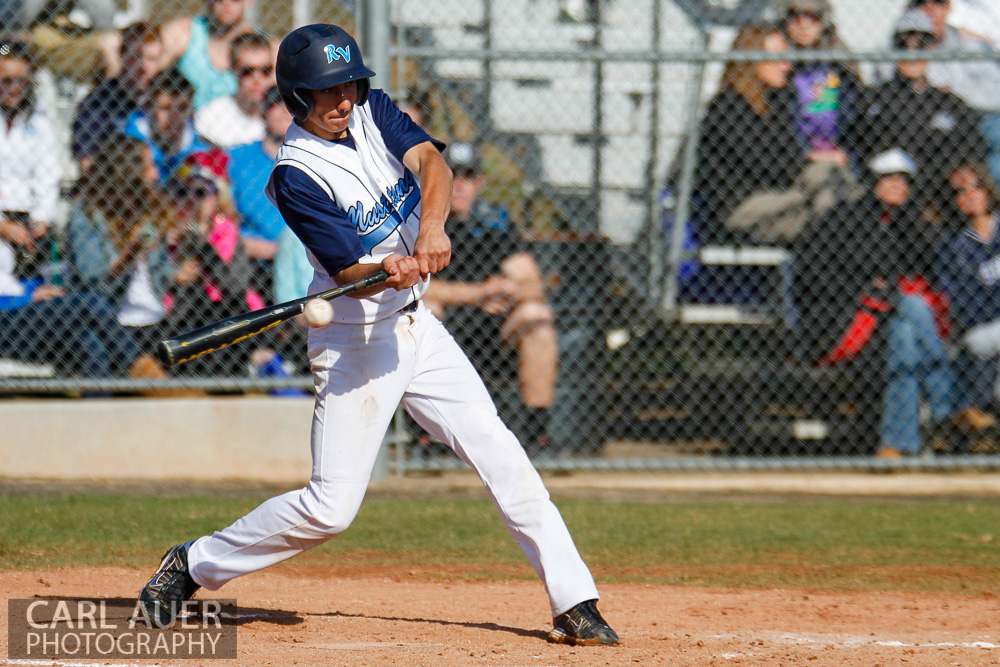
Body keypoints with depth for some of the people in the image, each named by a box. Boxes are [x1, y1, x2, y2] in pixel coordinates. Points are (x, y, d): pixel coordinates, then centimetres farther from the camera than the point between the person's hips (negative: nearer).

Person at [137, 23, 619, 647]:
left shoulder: (374, 111, 0)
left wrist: (432, 225, -34)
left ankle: (574, 602, 2)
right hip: (356, 342, -6)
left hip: (416, 326, 6)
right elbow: (350, 271, -22)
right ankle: (194, 564, 11)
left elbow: (430, 161, -15)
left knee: (499, 454, -1)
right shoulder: (296, 175, -18)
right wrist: (391, 271, -44)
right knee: (331, 508, -7)